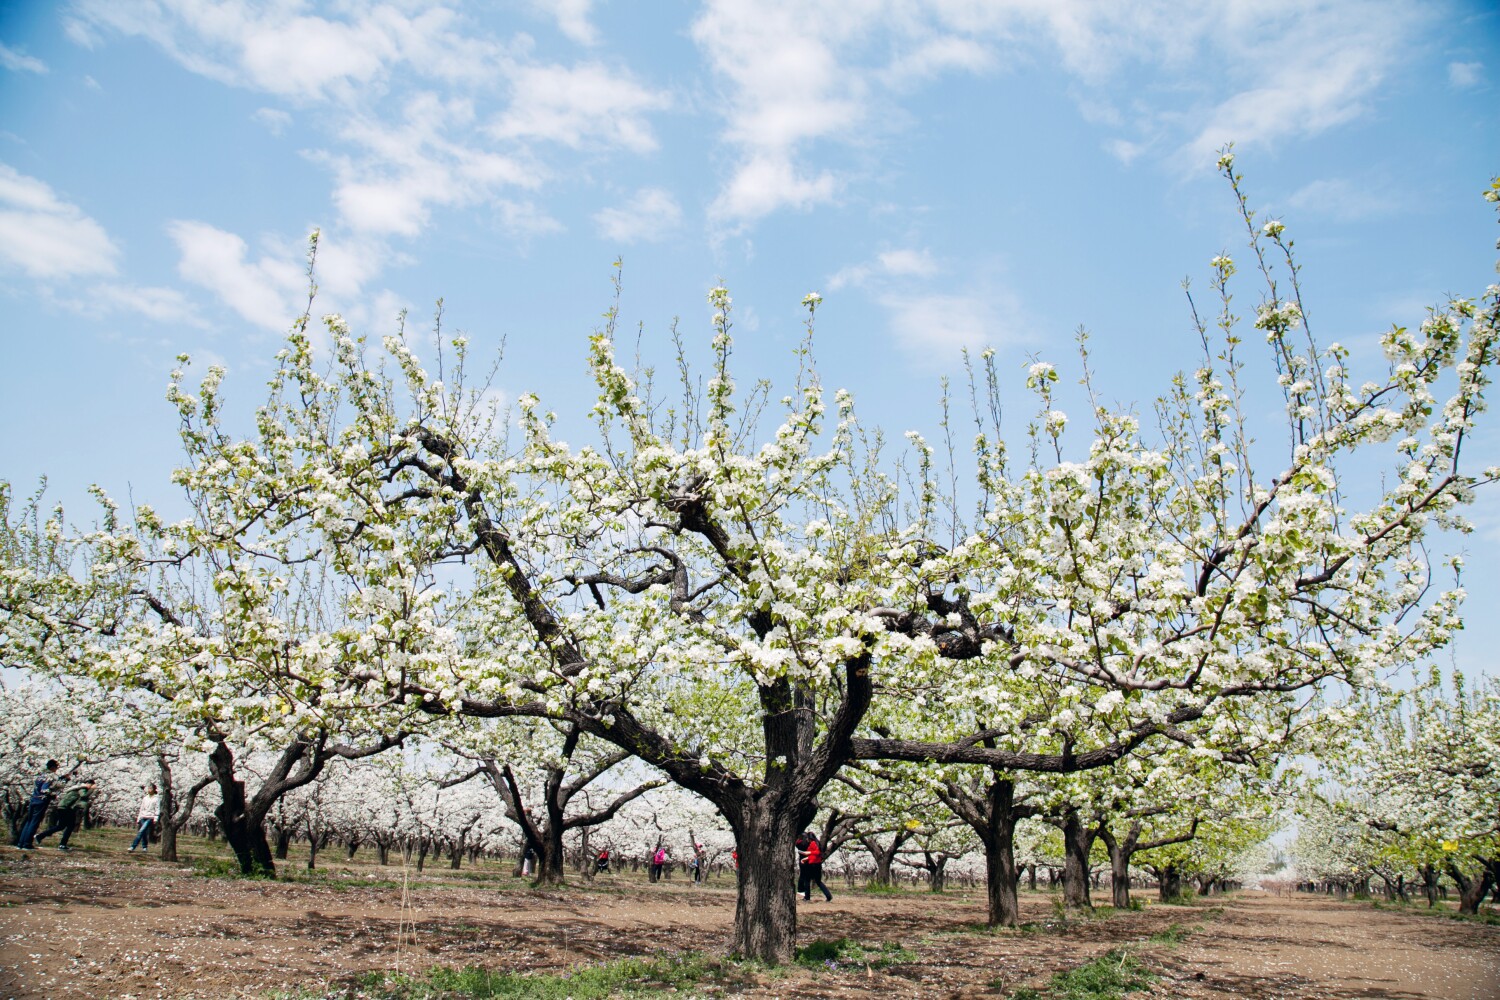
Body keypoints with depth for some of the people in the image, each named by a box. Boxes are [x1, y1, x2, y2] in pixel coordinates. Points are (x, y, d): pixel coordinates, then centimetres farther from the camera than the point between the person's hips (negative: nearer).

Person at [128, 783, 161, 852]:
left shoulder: (157, 798, 0)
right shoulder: (145, 798, 16)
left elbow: (157, 809, -3)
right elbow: (141, 808, 21)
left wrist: (155, 818, -12)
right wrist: (139, 818, 15)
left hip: (150, 817, -5)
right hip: (143, 817, 5)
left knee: (141, 831, -17)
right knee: (144, 833, 1)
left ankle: (133, 846, -20)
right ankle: (144, 846, 11)